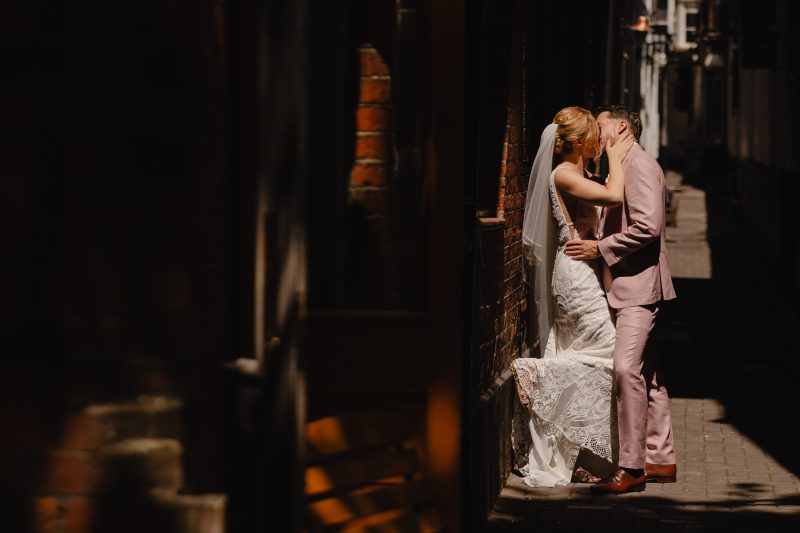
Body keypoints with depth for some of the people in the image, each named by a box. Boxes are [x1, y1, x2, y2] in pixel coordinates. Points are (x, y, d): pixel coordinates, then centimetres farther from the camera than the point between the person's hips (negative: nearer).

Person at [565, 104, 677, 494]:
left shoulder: (640, 165, -11)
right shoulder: (624, 167, 21)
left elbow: (648, 227, -21)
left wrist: (600, 248, -17)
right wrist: (594, 246, 16)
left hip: (639, 285, -11)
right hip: (627, 287, 11)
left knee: (627, 368, -18)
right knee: (646, 373, 12)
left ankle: (631, 466, -20)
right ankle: (660, 459, 16)